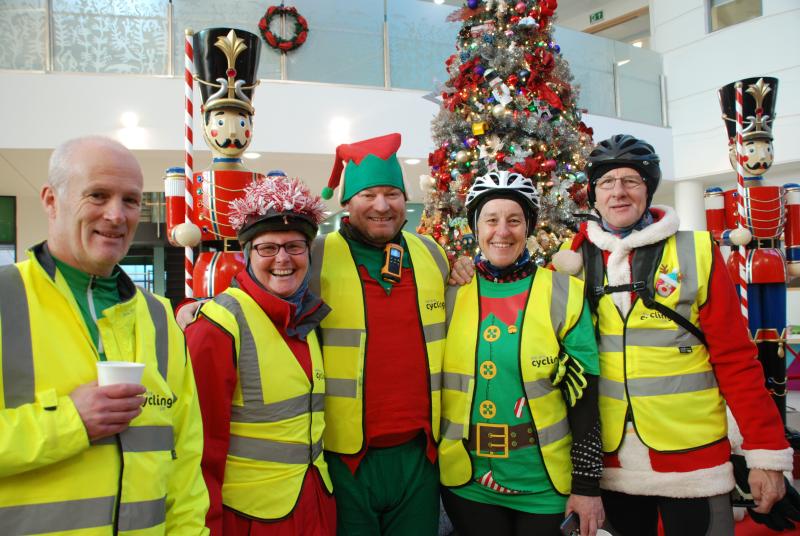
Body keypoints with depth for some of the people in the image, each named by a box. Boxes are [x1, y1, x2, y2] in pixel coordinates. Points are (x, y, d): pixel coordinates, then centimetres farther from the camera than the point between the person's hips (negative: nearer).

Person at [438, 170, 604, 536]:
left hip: (544, 486, -1)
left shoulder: (562, 294, -7)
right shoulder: (450, 293, -3)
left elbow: (584, 397, -4)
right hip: (466, 484, 1)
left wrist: (587, 485, -4)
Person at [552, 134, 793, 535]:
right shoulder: (574, 259, 2)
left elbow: (735, 356, -6)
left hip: (693, 456, -2)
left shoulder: (697, 252, -5)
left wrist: (766, 450, -9)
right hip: (609, 458, 2)